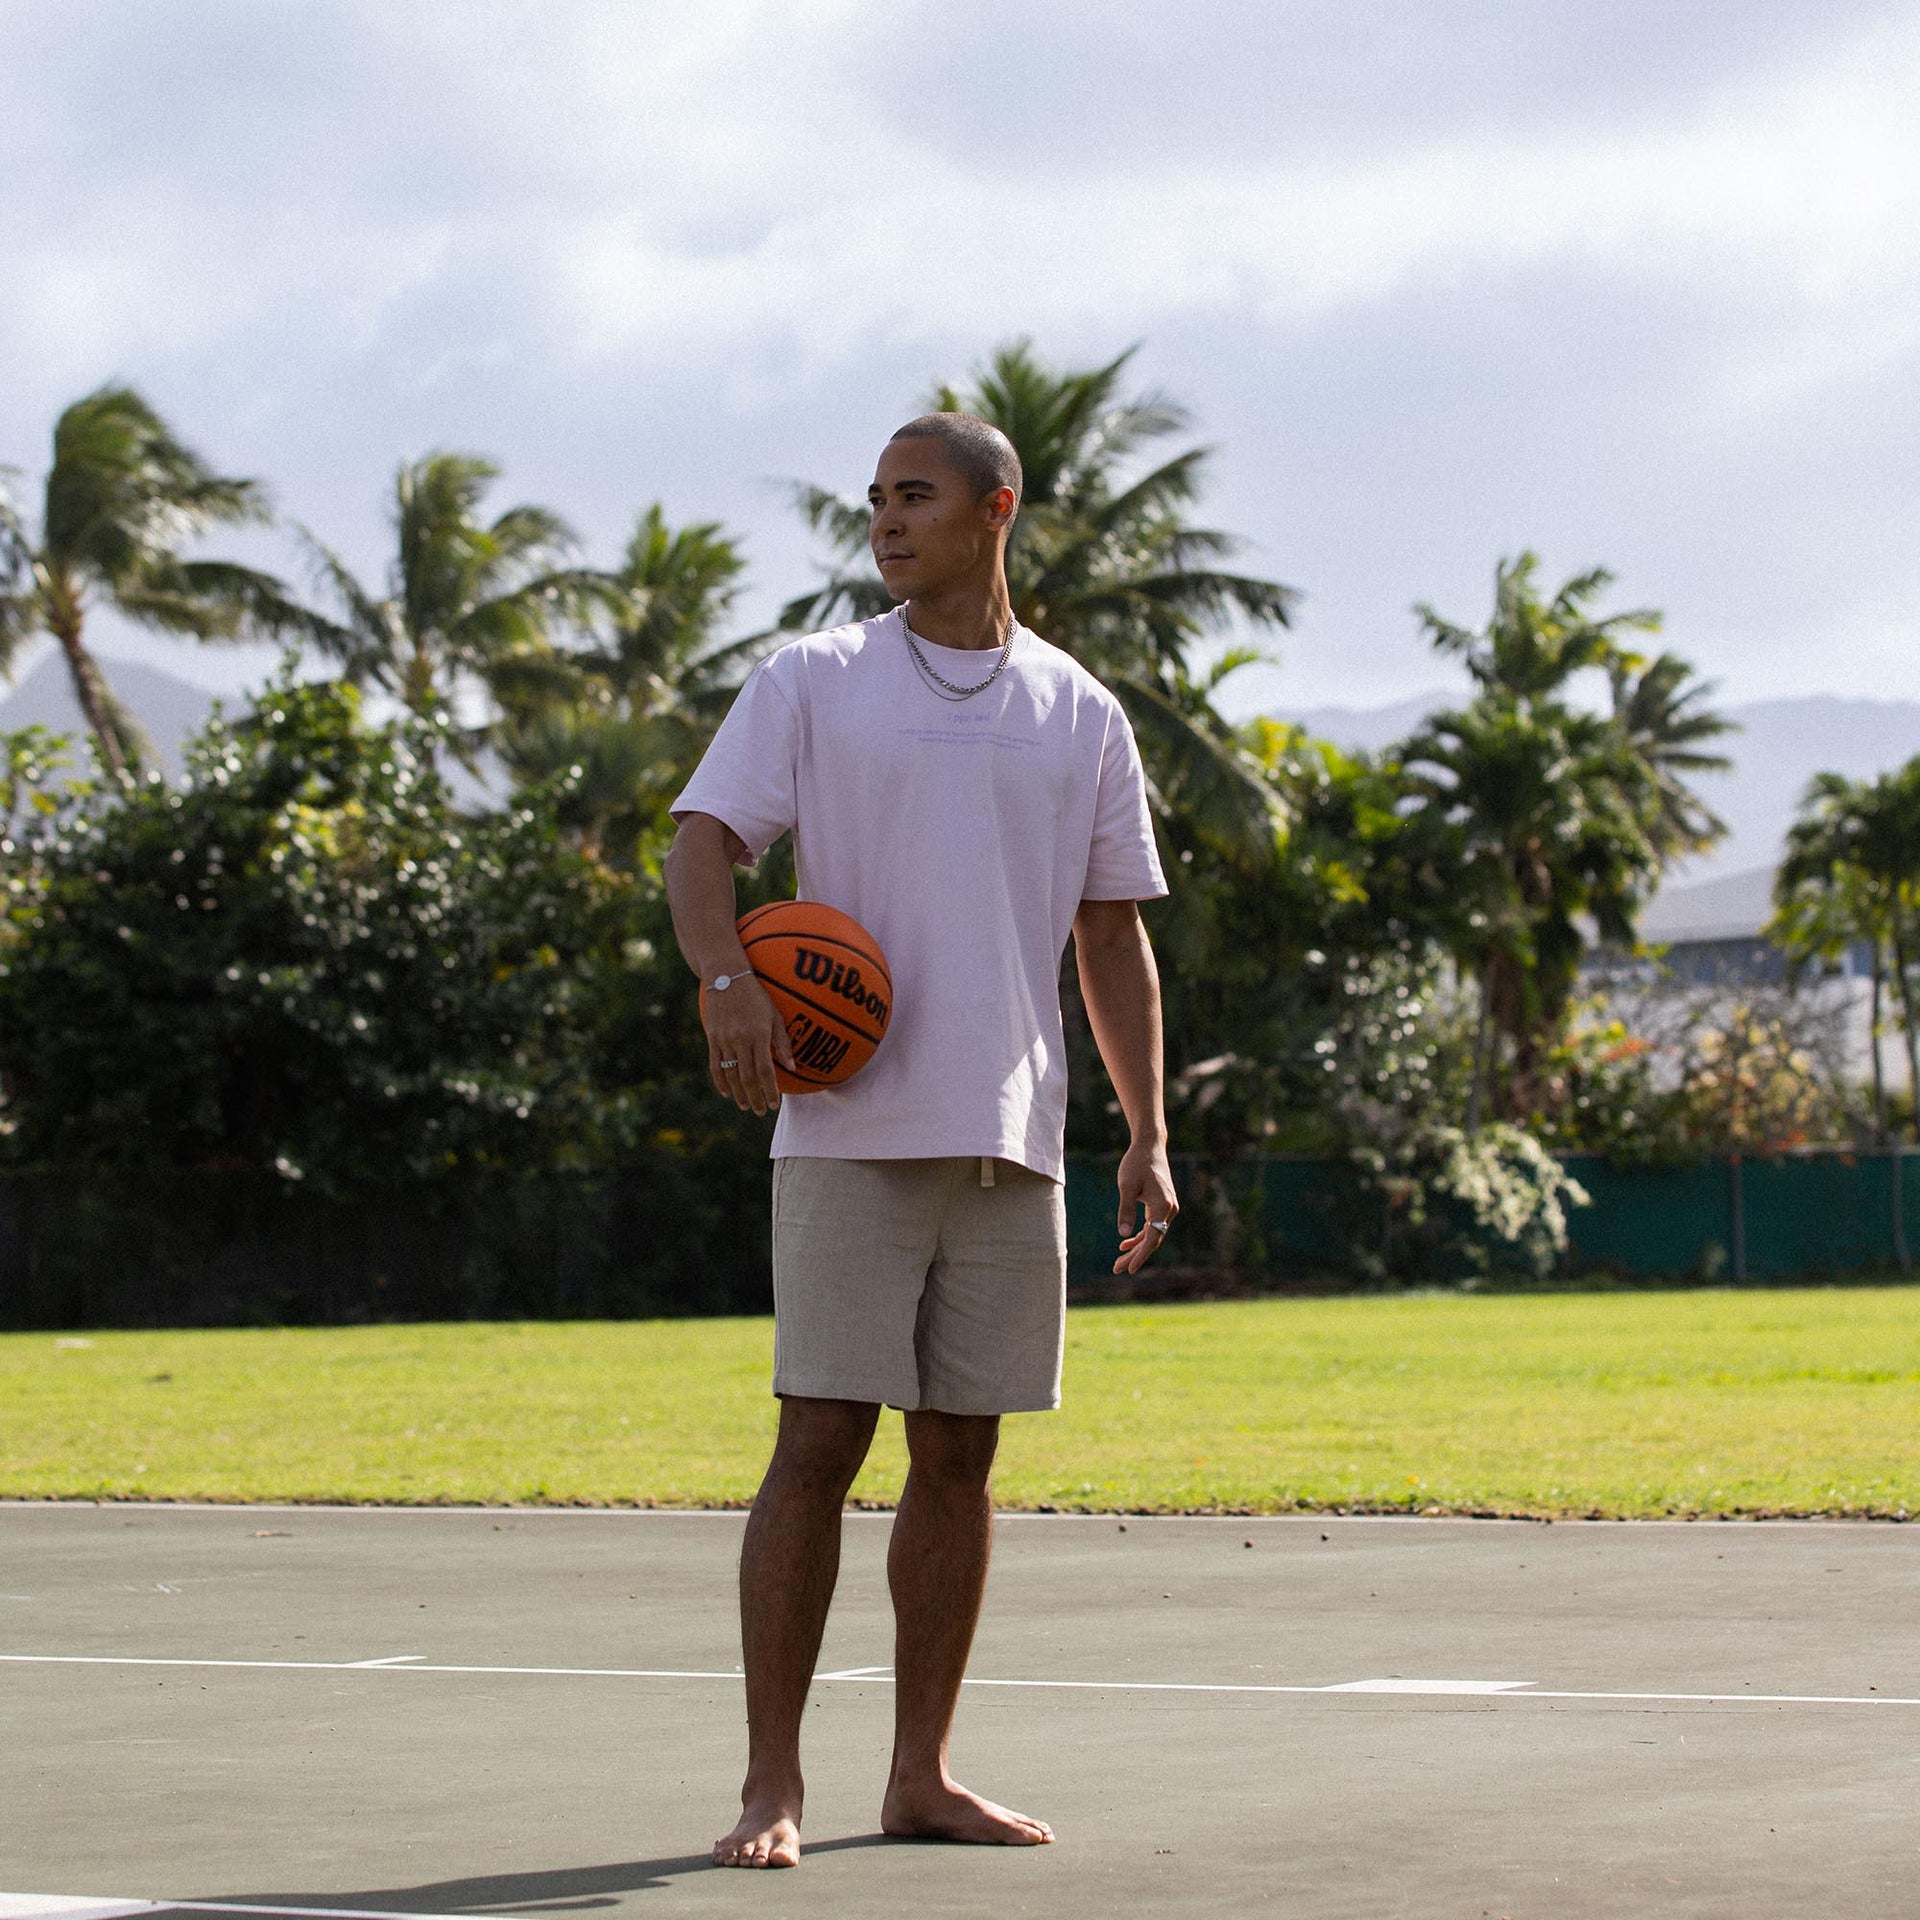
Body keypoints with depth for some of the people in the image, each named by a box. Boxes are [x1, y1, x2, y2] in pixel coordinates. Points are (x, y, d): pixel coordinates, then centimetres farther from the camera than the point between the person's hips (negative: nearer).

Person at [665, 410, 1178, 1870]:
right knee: (820, 1440, -7)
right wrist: (730, 976, -23)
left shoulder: (1082, 717, 12)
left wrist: (1149, 1136, 8)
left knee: (961, 1452, 6)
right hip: (851, 1132, -3)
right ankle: (772, 1782, -2)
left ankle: (923, 1775, 14)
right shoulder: (811, 683, 5)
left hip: (1011, 1142, 3)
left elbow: (1114, 940, 15)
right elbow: (704, 846, -2)